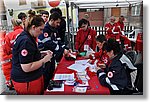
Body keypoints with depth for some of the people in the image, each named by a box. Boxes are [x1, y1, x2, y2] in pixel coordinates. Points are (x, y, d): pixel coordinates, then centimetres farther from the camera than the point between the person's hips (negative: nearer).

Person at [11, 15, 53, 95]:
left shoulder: (28, 37, 8)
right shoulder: (25, 41, -25)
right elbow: (27, 68, -28)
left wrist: (42, 53, 8)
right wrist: (45, 59, -19)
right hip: (26, 82, -10)